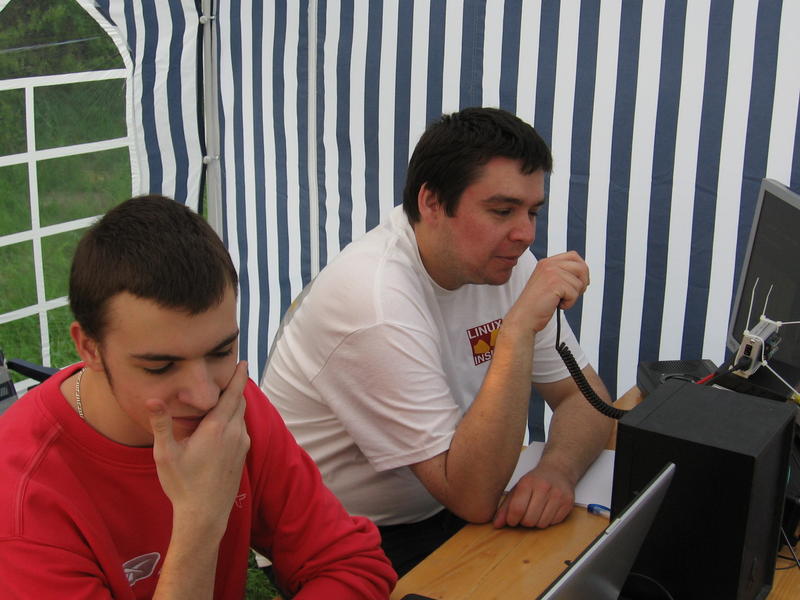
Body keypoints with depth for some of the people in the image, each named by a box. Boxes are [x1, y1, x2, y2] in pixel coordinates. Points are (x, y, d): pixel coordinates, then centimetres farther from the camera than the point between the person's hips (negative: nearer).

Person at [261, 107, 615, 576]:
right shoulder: (377, 304, -28)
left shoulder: (503, 260, -4)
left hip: (440, 511, 7)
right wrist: (520, 327, -36)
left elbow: (586, 396, 0)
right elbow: (474, 498, -29)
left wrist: (557, 468, -23)